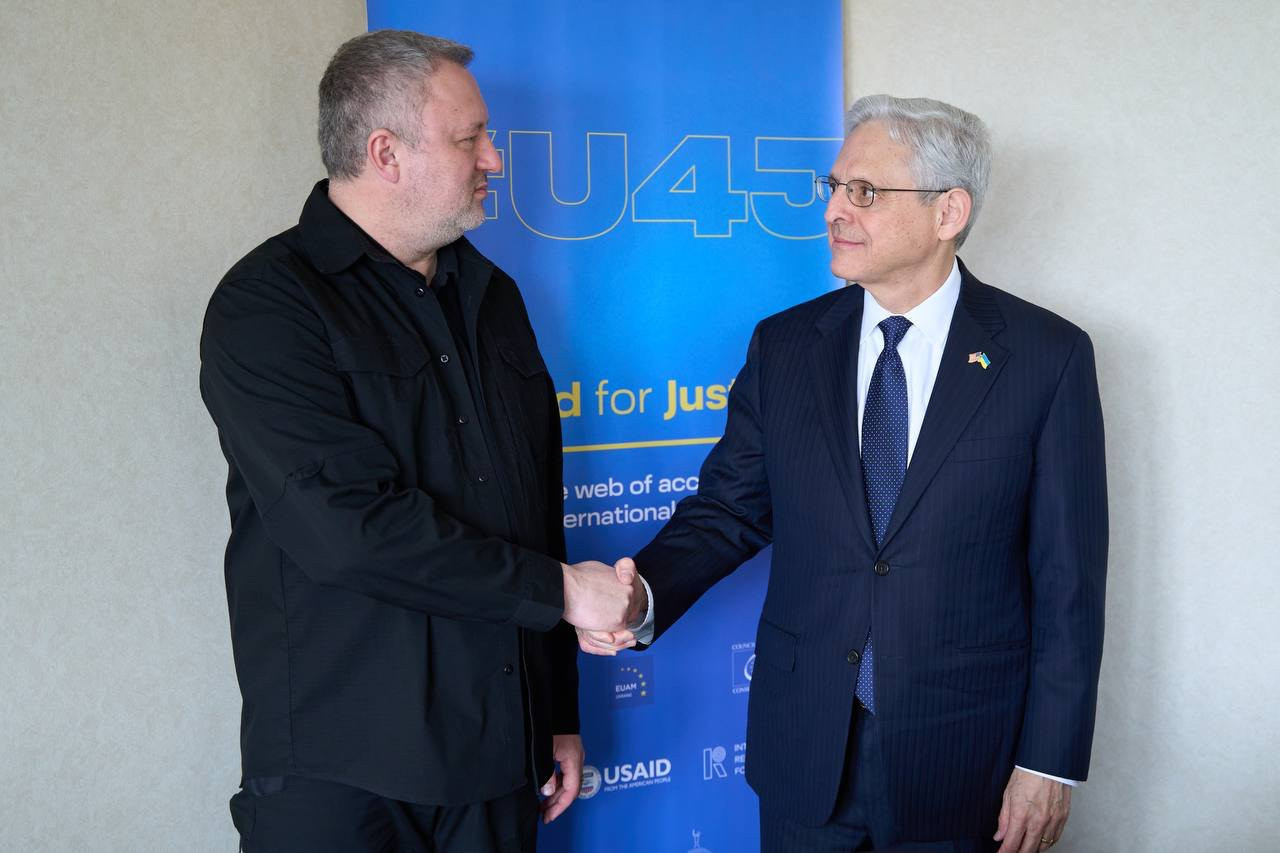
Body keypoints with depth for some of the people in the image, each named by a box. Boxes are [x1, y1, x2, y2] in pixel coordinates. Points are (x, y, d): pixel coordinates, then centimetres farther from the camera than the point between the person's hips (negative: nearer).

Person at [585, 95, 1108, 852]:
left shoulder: (1047, 356, -7)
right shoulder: (784, 347, 1)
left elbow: (1068, 579, -7)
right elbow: (728, 509, 3)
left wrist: (1050, 761, -7)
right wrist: (646, 597, -16)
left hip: (962, 762, -2)